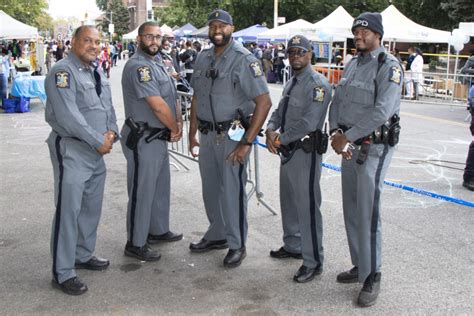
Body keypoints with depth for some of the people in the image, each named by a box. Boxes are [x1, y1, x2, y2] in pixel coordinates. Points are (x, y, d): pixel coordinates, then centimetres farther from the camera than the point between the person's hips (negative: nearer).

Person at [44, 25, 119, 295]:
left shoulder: (97, 73, 13)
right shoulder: (63, 72, -14)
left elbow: (108, 107, 16)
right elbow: (68, 116, -22)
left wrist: (111, 132, -3)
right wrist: (99, 141, -17)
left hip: (97, 151, 9)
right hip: (71, 150, -9)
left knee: (92, 207, 17)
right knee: (68, 210, -5)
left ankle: (83, 255, 34)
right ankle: (62, 273, 4)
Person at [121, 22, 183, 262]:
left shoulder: (156, 63, 14)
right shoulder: (138, 66, -18)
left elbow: (170, 97, 14)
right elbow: (157, 105, -21)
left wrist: (178, 121, -2)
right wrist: (175, 129, -8)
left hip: (159, 137, 10)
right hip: (142, 140, -10)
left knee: (160, 186, 20)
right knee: (142, 191, -1)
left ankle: (158, 231, 36)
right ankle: (136, 244, 10)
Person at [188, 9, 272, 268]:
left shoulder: (244, 60, -12)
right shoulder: (203, 59, 9)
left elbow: (264, 102, -17)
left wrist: (246, 142, -20)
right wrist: (192, 135, 12)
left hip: (232, 135, -6)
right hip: (207, 135, 6)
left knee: (232, 191, 1)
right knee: (210, 189, 16)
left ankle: (237, 245, 16)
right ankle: (217, 235, 34)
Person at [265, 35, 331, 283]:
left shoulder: (317, 84, -16)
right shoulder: (291, 83, 14)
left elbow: (308, 123, -23)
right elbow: (279, 112, 15)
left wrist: (281, 139, -14)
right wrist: (270, 129, -6)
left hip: (306, 152, -9)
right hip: (288, 150, 10)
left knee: (307, 206, -5)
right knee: (288, 201, 20)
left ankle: (313, 262, 5)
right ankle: (292, 246, 37)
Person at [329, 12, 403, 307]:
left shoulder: (389, 66, -12)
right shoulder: (353, 64, 12)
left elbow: (381, 111, -23)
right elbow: (338, 101, 10)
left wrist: (346, 136, -19)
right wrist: (336, 132, -8)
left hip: (374, 147, -8)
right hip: (350, 146, 8)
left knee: (368, 213, -6)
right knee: (351, 210, 13)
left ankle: (372, 277, 5)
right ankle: (360, 265, 27)